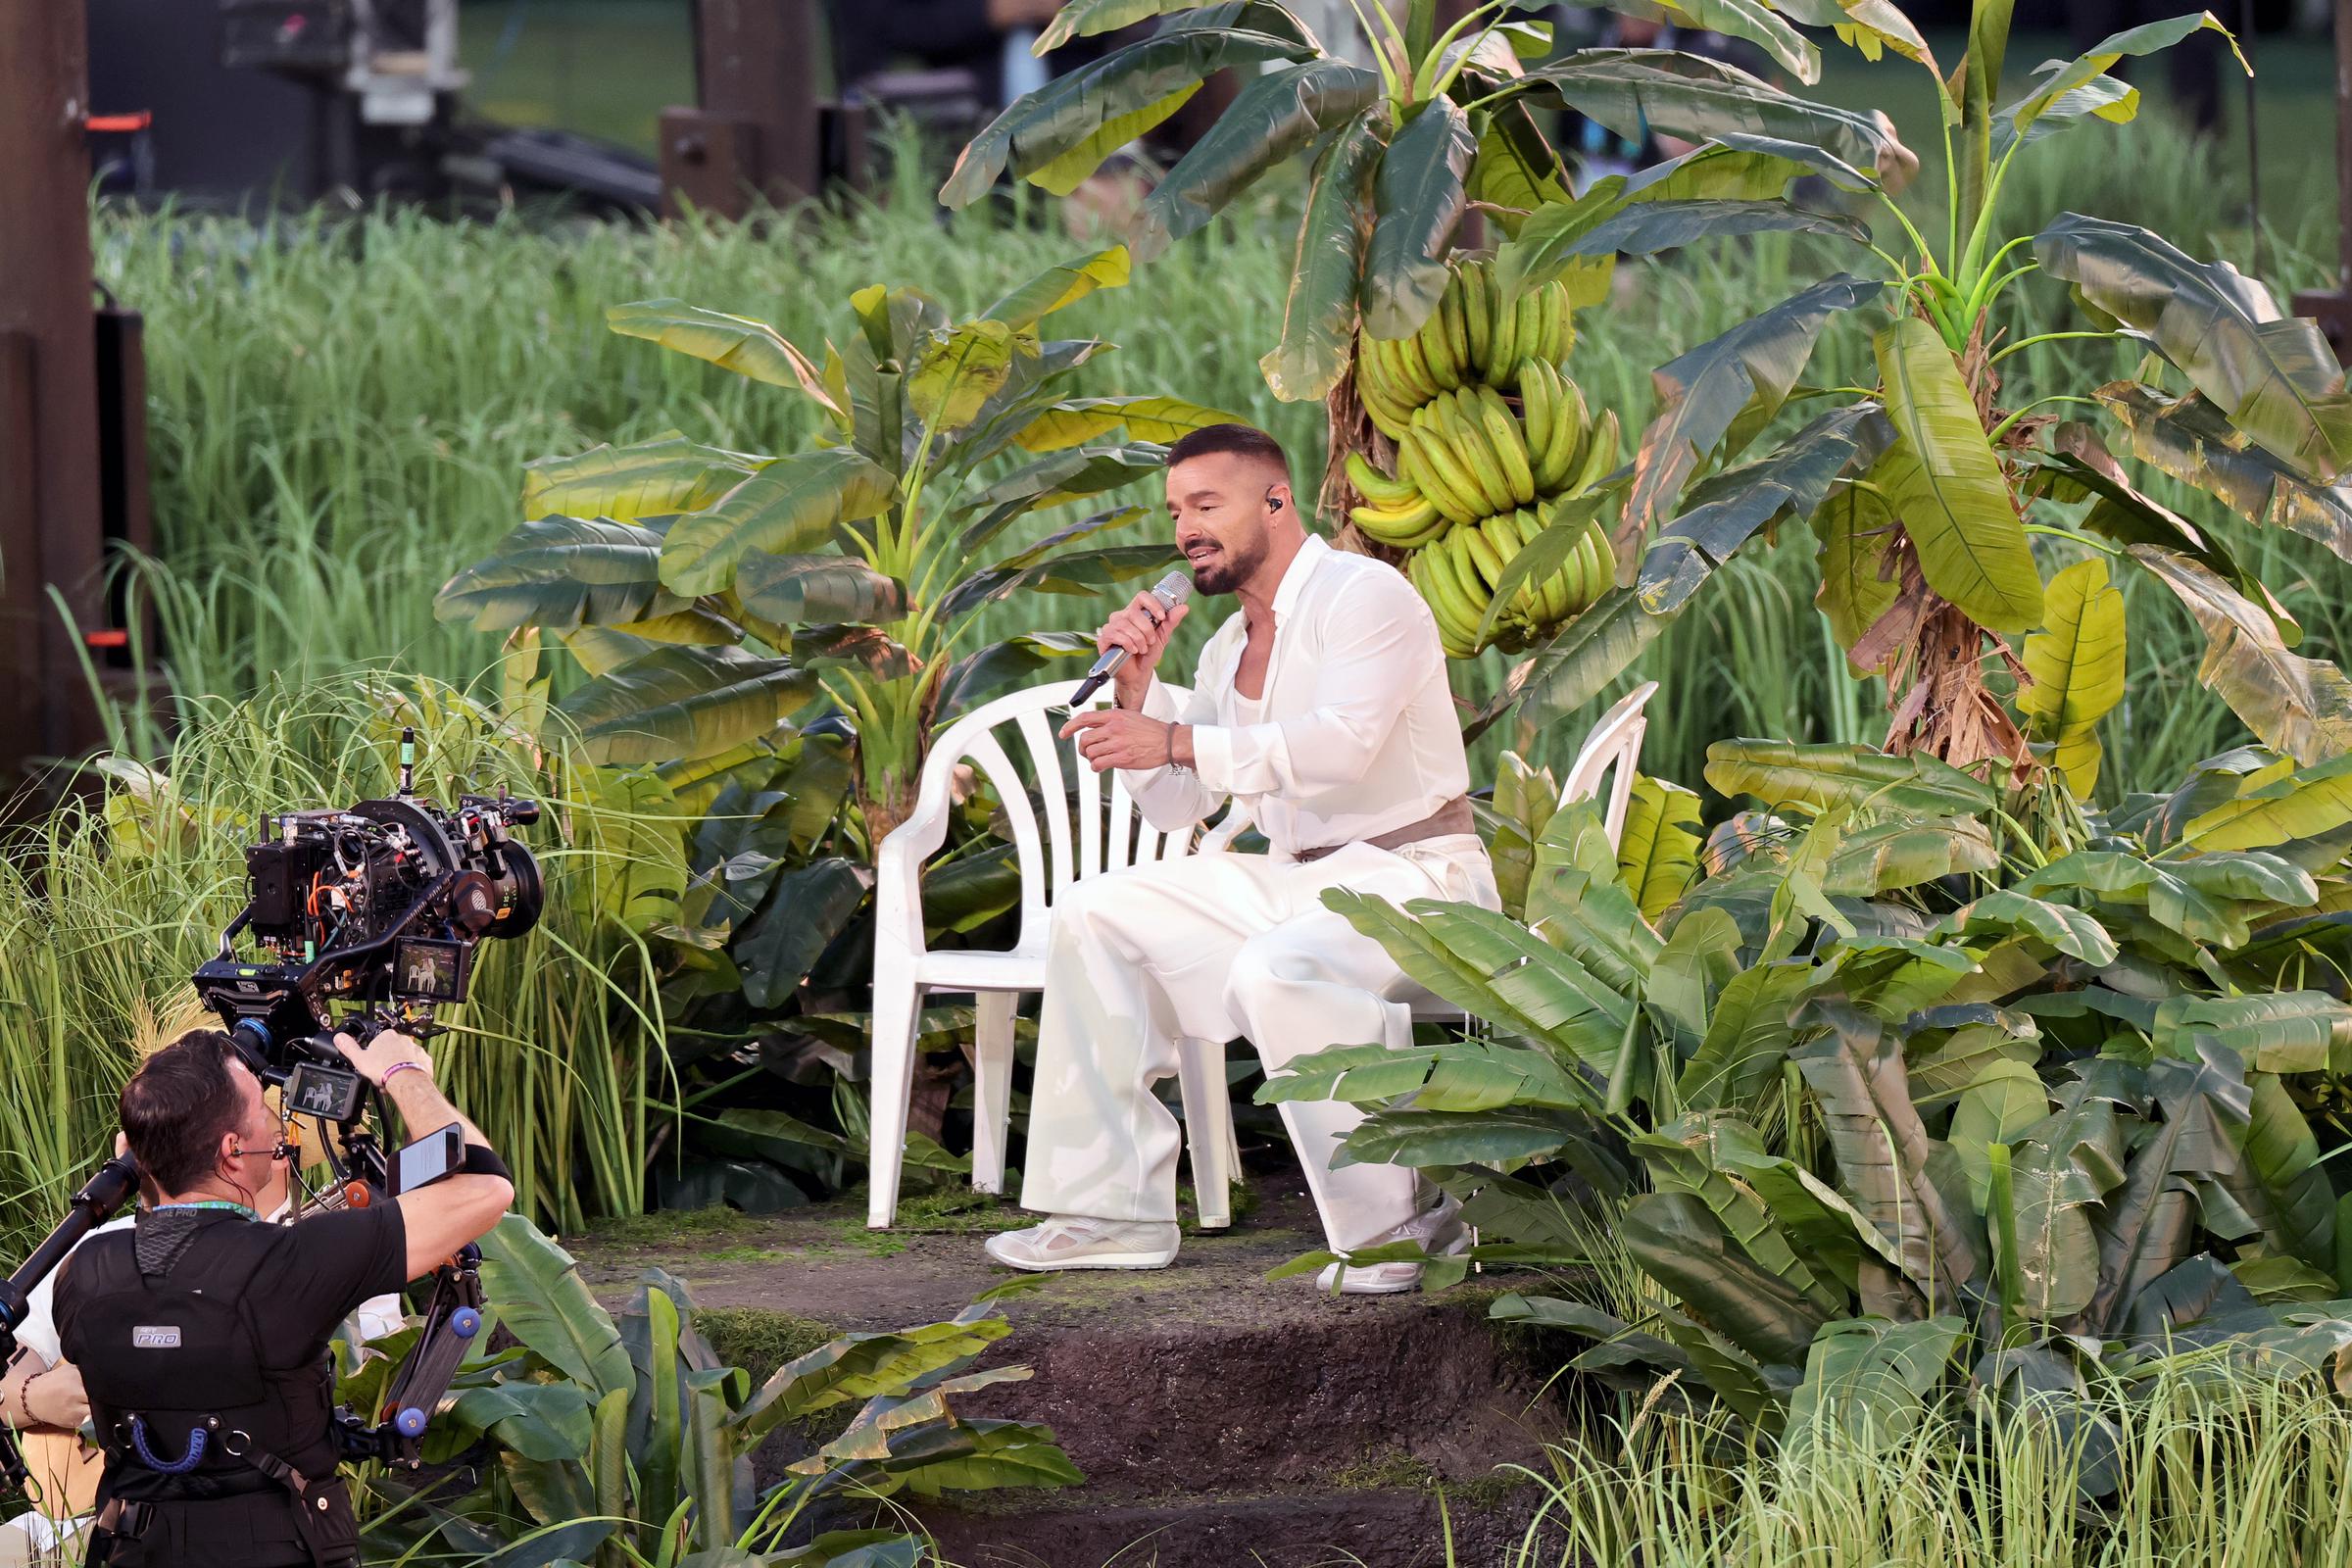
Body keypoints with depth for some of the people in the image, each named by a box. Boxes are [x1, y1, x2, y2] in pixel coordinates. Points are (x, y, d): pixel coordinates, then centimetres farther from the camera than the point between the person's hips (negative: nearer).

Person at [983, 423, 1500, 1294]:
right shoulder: (1229, 649, 15)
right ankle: (1112, 1209, 1)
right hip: (1294, 880, 9)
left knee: (1276, 972, -37)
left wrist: (1181, 743, -31)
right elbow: (1174, 808, 15)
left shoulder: (1362, 595, -11)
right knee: (1094, 917, 4)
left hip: (1411, 878, -9)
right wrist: (1138, 688, 1)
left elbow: (1344, 742, -28)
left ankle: (1399, 1223, -27)